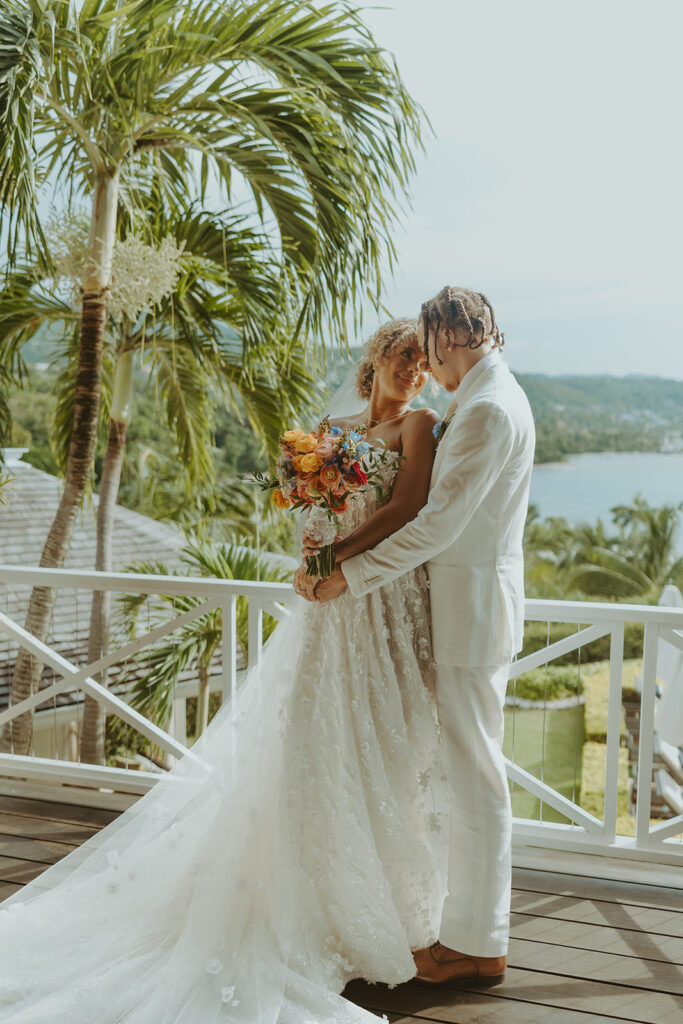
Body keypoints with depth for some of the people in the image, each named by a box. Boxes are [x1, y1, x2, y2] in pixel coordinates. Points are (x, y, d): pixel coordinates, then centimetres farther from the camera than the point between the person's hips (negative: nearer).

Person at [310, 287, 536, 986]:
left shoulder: (488, 409, -19)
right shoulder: (484, 399, 14)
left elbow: (440, 523, -23)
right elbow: (443, 507, 15)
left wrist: (351, 575, -18)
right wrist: (354, 542, 7)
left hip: (475, 605, -10)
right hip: (468, 600, 10)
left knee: (476, 776, -1)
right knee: (469, 772, 18)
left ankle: (478, 946, 12)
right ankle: (470, 925, 32)